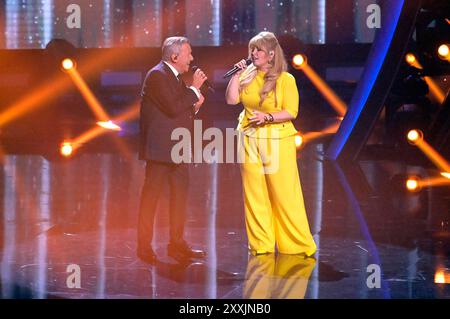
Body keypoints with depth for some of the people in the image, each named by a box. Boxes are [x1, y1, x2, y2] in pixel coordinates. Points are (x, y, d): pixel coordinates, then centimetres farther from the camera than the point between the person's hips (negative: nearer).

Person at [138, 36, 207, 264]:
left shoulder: (173, 76, 16)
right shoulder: (157, 75, -13)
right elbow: (173, 108, -23)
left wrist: (195, 105, 3)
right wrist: (194, 88, -15)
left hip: (177, 149, 10)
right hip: (160, 148, -10)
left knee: (180, 194, 11)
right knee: (151, 196, -3)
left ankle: (177, 244, 19)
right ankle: (144, 246, 2)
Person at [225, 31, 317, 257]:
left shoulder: (285, 79, -5)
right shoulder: (247, 76, 8)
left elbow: (291, 112, -9)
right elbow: (231, 99, 1)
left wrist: (268, 117, -22)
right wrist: (237, 74, -3)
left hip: (277, 141, -5)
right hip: (249, 139, 5)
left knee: (285, 194, -4)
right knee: (254, 194, 6)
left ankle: (298, 244, 5)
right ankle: (261, 244, 13)